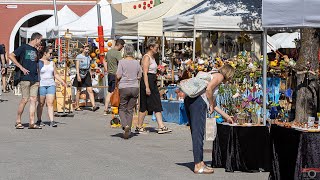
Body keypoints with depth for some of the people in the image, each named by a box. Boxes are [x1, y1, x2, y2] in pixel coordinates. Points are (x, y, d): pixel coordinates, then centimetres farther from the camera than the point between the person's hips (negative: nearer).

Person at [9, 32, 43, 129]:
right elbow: (11, 56, -8)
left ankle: (32, 123, 1)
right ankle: (18, 121, 7)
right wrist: (21, 67, -13)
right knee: (25, 99, -6)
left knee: (33, 100, 0)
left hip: (35, 79, 6)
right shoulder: (24, 47, -2)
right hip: (25, 78, -6)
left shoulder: (35, 50, 19)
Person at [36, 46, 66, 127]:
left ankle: (51, 121, -12)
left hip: (51, 84, 4)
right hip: (41, 84, -4)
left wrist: (62, 81, 14)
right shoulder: (38, 62, 0)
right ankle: (39, 120, 16)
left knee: (50, 103, -6)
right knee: (41, 103, 3)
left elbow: (55, 74, 22)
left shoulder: (52, 63, 15)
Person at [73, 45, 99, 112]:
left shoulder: (88, 57, 11)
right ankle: (77, 106, 16)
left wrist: (91, 76, 17)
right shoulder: (79, 57, -7)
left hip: (87, 74, 5)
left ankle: (94, 106, -15)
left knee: (90, 90, -6)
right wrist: (78, 75, -21)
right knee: (78, 91, 6)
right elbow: (77, 67, -12)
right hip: (80, 74, -5)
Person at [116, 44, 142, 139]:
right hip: (135, 87, 3)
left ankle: (125, 125, -14)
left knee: (122, 109, 9)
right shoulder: (136, 62, 3)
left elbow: (118, 76, -10)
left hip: (124, 87, -3)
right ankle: (128, 131, 7)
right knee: (130, 110, 9)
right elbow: (139, 76, 8)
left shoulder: (122, 62, -7)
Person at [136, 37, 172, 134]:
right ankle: (139, 127, 7)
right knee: (144, 106, -2)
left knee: (157, 105, 3)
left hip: (153, 83, 10)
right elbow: (145, 73, -18)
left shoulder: (152, 57, 17)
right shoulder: (146, 57, -13)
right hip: (147, 82, -10)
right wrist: (147, 87, -23)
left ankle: (161, 126, 3)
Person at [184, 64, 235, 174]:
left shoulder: (214, 76, 32)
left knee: (196, 134, 14)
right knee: (198, 133, -8)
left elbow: (213, 104, 35)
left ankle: (200, 163, 19)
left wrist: (226, 116, 41)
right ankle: (198, 166, -7)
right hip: (198, 101, -10)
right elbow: (208, 89, -15)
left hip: (190, 100, 10)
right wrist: (211, 105, -2)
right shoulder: (219, 76, 5)